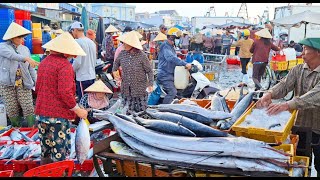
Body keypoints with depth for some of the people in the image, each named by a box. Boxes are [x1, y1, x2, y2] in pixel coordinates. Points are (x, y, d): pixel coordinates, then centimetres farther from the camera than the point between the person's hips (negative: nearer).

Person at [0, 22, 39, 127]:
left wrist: (36, 82, 8)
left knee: (29, 108, -4)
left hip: (24, 83, 2)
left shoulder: (25, 49, 9)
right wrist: (27, 59, -39)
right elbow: (12, 55, -24)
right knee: (12, 110, 4)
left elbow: (31, 68, 12)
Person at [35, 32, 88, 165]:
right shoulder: (64, 64, -16)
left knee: (45, 150, 19)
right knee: (60, 153, 4)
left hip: (41, 113, 8)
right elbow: (65, 92, -24)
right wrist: (77, 110, -16)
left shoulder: (44, 62, 10)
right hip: (58, 115, -8)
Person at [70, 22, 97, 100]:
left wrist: (71, 70, -1)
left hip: (82, 78, -8)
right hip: (92, 76, 8)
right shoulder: (91, 42, 10)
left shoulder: (78, 42, -14)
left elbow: (77, 62, -17)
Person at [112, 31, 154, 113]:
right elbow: (116, 64, 18)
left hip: (140, 89, -3)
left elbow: (149, 71, -5)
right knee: (128, 111, 10)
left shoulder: (142, 56, -12)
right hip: (126, 89, 3)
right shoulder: (122, 54, -1)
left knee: (141, 111, 5)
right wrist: (117, 77, 14)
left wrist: (150, 84, -12)